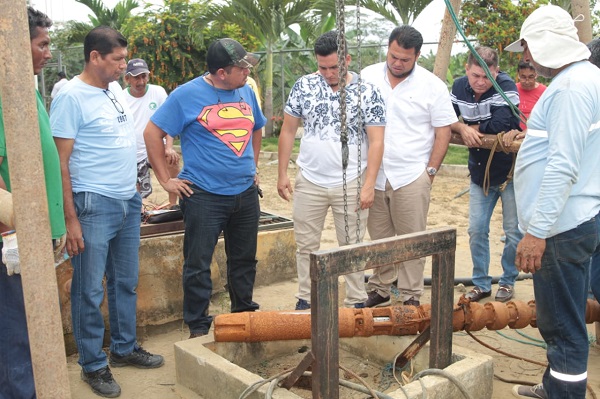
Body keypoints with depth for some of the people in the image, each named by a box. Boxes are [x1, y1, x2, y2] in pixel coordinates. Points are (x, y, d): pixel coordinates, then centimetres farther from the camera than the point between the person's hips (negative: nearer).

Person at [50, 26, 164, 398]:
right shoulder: (71, 96, -13)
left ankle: (125, 347, 33)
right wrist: (70, 219, -16)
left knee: (126, 283, 17)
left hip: (129, 201, 8)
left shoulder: (115, 89, 9)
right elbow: (60, 162, -14)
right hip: (94, 206, -7)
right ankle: (93, 365, 19)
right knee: (90, 291, 4)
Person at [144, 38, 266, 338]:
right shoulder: (187, 95, -10)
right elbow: (152, 133, -7)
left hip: (246, 193, 6)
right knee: (198, 265, 0)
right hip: (204, 196, -5)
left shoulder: (246, 92, 8)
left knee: (244, 260, 16)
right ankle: (198, 327, 14)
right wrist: (166, 180, -8)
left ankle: (244, 314, 33)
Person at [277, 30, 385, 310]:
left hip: (351, 185, -2)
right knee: (306, 245, 10)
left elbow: (376, 141, -7)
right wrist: (282, 174, 0)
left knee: (352, 247, 9)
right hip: (309, 182, 2)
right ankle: (305, 299, 25)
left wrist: (369, 184, -14)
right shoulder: (303, 86, 0)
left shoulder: (367, 92, -6)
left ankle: (356, 302, 23)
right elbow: (288, 131, 4)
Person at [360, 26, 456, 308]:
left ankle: (411, 297, 15)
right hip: (373, 175, 3)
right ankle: (379, 290, 25)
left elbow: (443, 132, 1)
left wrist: (430, 171, -3)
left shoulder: (432, 85, -3)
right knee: (378, 239, 11)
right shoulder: (368, 76, 3)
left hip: (411, 177, -2)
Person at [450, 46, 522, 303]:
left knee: (513, 232, 4)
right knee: (476, 230, 5)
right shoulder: (460, 86, -1)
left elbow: (499, 125, -30)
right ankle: (481, 284, 20)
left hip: (510, 171, -4)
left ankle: (508, 281, 25)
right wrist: (463, 128, -20)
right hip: (480, 173, 5)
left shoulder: (506, 86, -18)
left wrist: (471, 129, -15)